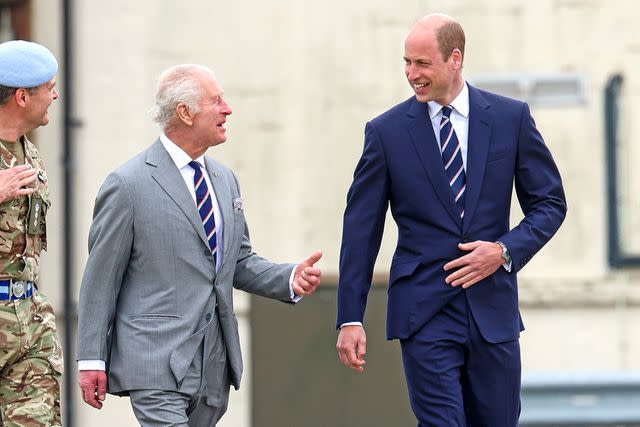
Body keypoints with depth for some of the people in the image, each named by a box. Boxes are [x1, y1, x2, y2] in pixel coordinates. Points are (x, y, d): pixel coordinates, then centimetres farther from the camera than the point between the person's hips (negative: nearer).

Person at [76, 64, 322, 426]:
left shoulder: (225, 180, 14)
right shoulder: (129, 185, -7)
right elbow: (101, 277, -5)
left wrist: (290, 280, 1)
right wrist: (92, 359, -6)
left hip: (215, 366, 7)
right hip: (156, 365, -7)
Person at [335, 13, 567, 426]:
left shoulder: (511, 117, 2)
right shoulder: (386, 131, -1)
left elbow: (550, 202, 8)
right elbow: (361, 229, 1)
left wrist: (506, 250, -11)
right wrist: (350, 319, -3)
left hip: (493, 307, 2)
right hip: (425, 310, -2)